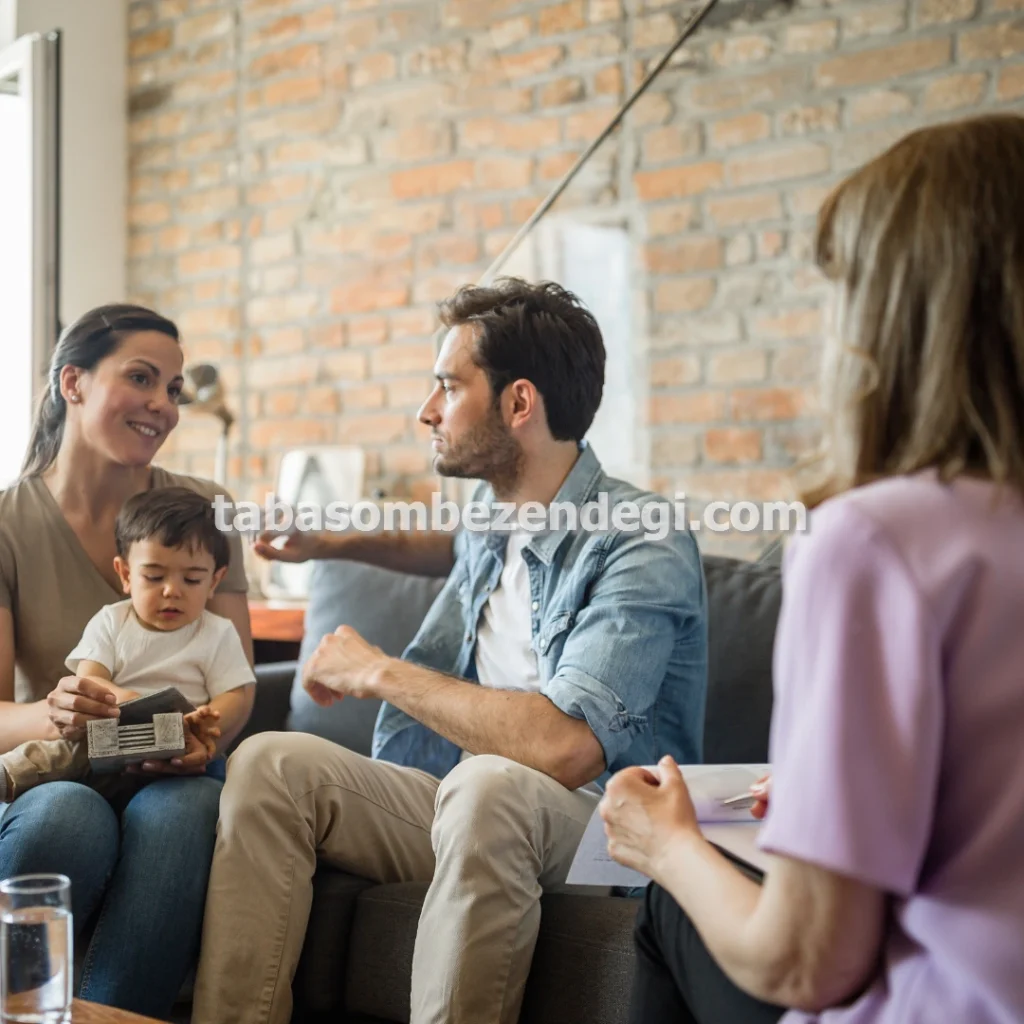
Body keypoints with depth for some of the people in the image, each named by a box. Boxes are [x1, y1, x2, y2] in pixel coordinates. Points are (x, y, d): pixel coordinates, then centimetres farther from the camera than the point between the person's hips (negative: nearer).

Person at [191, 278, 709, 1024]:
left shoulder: (641, 547, -19)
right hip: (477, 811, 8)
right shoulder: (495, 520, 7)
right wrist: (334, 543, 24)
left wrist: (378, 672, -19)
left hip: (604, 823, -8)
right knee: (270, 763, -7)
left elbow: (563, 747, -33)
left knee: (488, 785, -39)